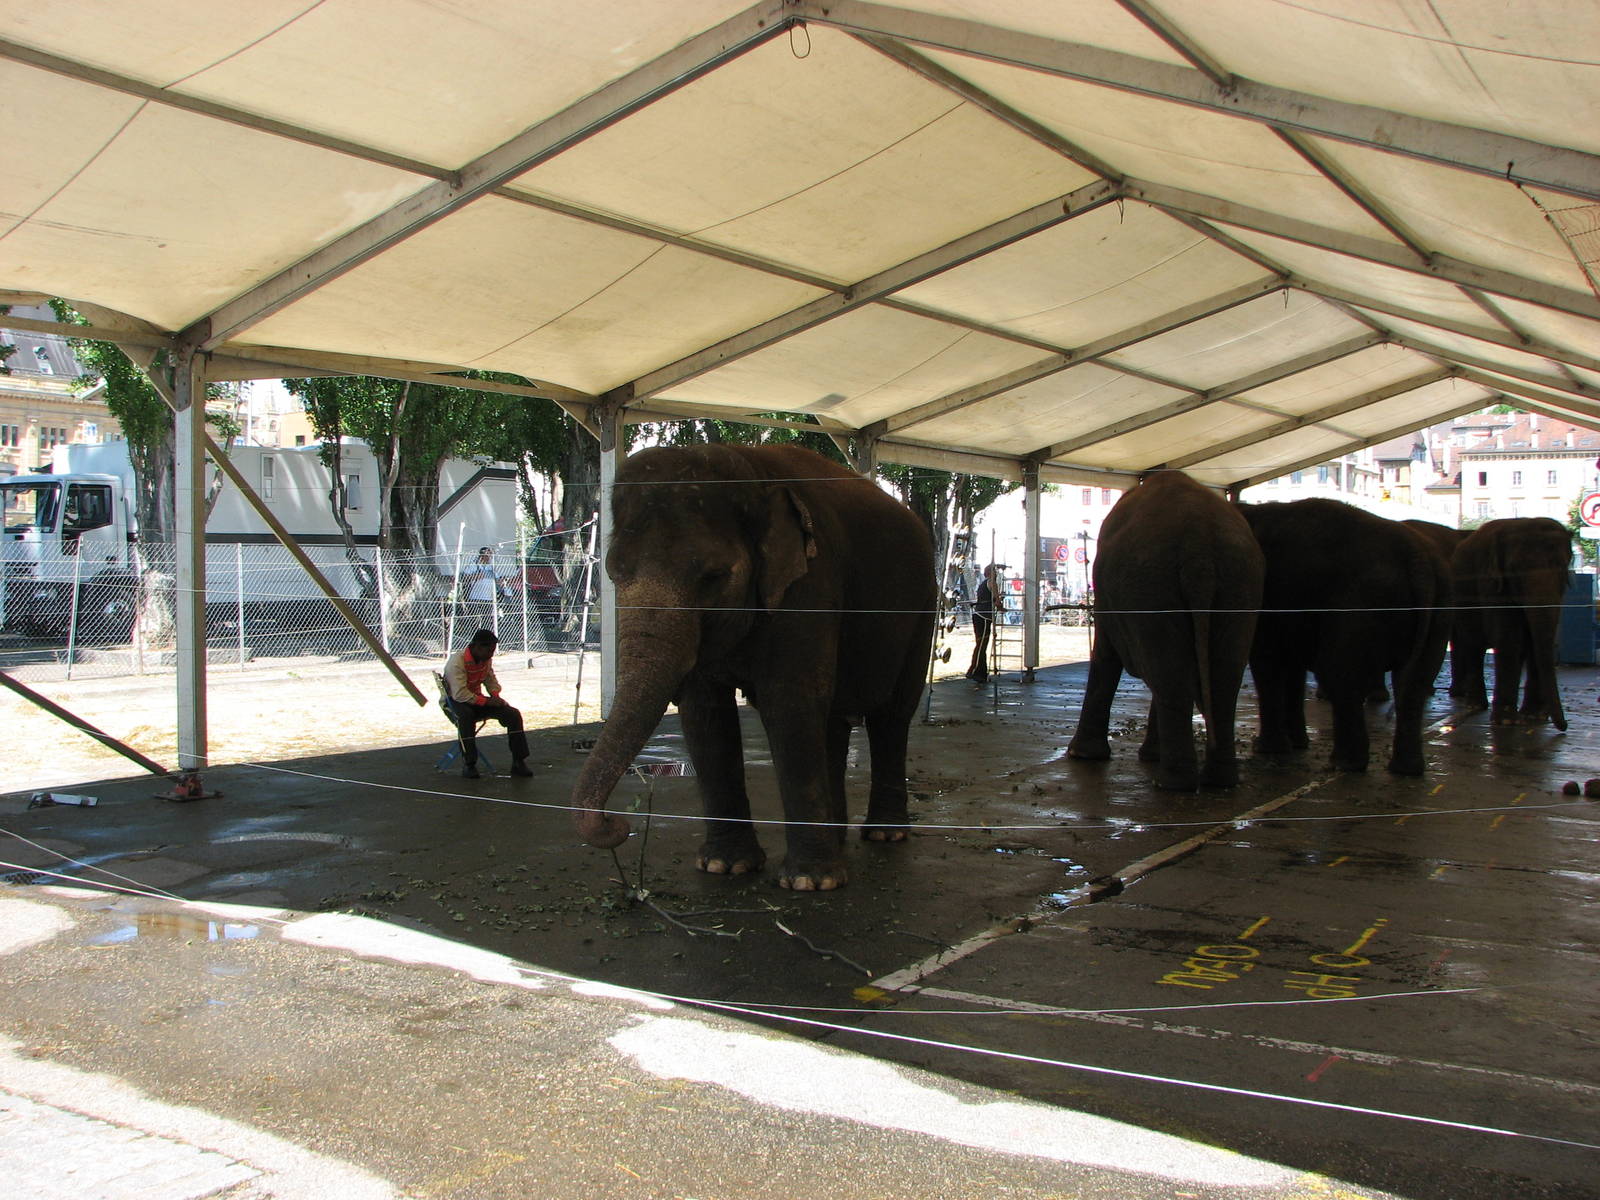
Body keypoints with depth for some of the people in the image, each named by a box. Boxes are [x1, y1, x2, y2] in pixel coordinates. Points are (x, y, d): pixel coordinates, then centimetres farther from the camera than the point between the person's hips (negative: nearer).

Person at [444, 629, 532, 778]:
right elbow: (460, 694, -30)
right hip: (456, 702, -7)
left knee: (514, 715, -10)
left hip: (477, 699, 7)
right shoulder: (457, 662, -25)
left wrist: (496, 696, -6)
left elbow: (491, 680, 15)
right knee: (466, 715, -42)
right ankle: (468, 764, -31)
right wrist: (487, 701, -28)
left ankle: (518, 762, -6)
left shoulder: (487, 659, -1)